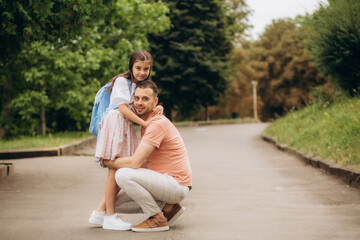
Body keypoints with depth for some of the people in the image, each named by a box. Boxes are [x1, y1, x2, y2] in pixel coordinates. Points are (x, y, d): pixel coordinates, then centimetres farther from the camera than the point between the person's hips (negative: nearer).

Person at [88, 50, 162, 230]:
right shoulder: (122, 81, -3)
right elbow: (123, 108, -13)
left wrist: (157, 110, -6)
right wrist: (144, 123, -17)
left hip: (128, 127, 8)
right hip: (116, 123, -8)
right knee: (115, 171, -9)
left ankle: (99, 212, 13)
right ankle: (110, 216, -5)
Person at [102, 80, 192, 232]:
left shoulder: (158, 123, -18)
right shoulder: (145, 123, 15)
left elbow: (135, 162, -23)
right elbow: (145, 163, 19)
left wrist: (107, 162, -8)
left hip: (176, 184, -10)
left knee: (123, 174, -25)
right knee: (117, 203, 6)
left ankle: (158, 219, -12)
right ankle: (167, 207, 10)